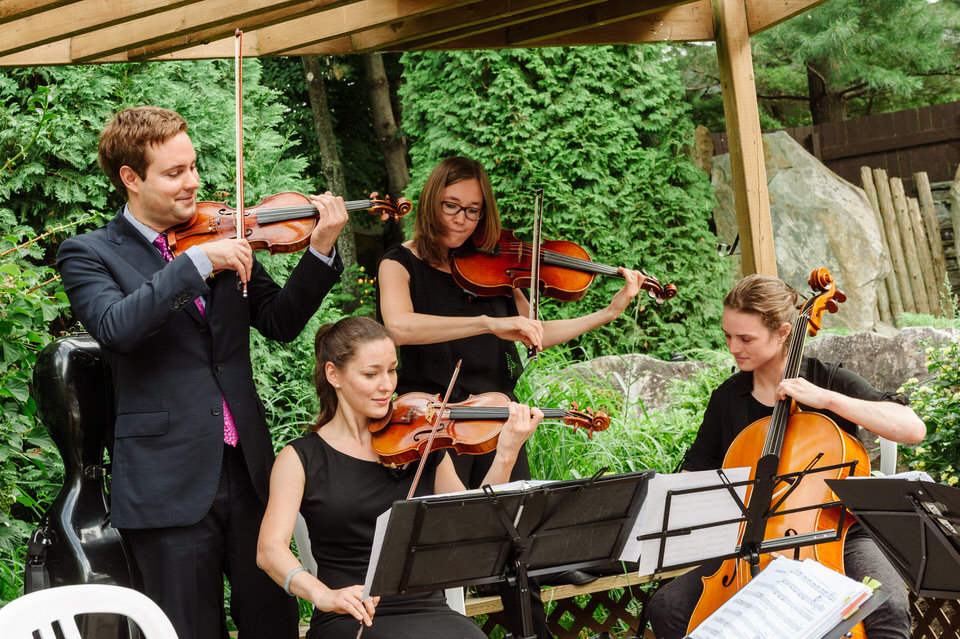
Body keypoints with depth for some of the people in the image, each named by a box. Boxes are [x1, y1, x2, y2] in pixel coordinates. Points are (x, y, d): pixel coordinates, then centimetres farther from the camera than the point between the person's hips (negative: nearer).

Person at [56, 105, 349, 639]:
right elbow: (117, 328, -22)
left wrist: (321, 251, -8)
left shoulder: (222, 240, 11)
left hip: (248, 470, 4)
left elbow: (280, 323, 6)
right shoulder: (88, 255, -2)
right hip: (169, 485, -4)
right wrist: (198, 262, -26)